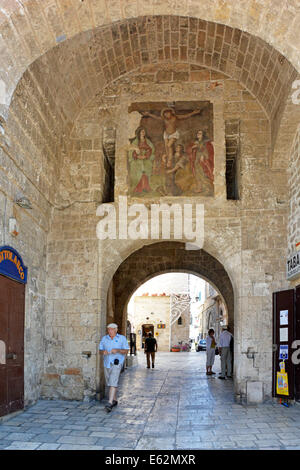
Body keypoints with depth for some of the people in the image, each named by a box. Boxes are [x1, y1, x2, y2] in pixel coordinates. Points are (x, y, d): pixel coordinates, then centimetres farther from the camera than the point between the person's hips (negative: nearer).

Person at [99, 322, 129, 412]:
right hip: (107, 364, 5)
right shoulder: (104, 338, 7)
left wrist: (117, 350, -20)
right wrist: (103, 352, -14)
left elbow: (126, 351, -2)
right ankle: (114, 400, 31)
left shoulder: (122, 338, -2)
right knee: (109, 383, 14)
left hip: (116, 363, -5)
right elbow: (100, 350, 9)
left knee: (113, 383, -16)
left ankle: (110, 403, -22)